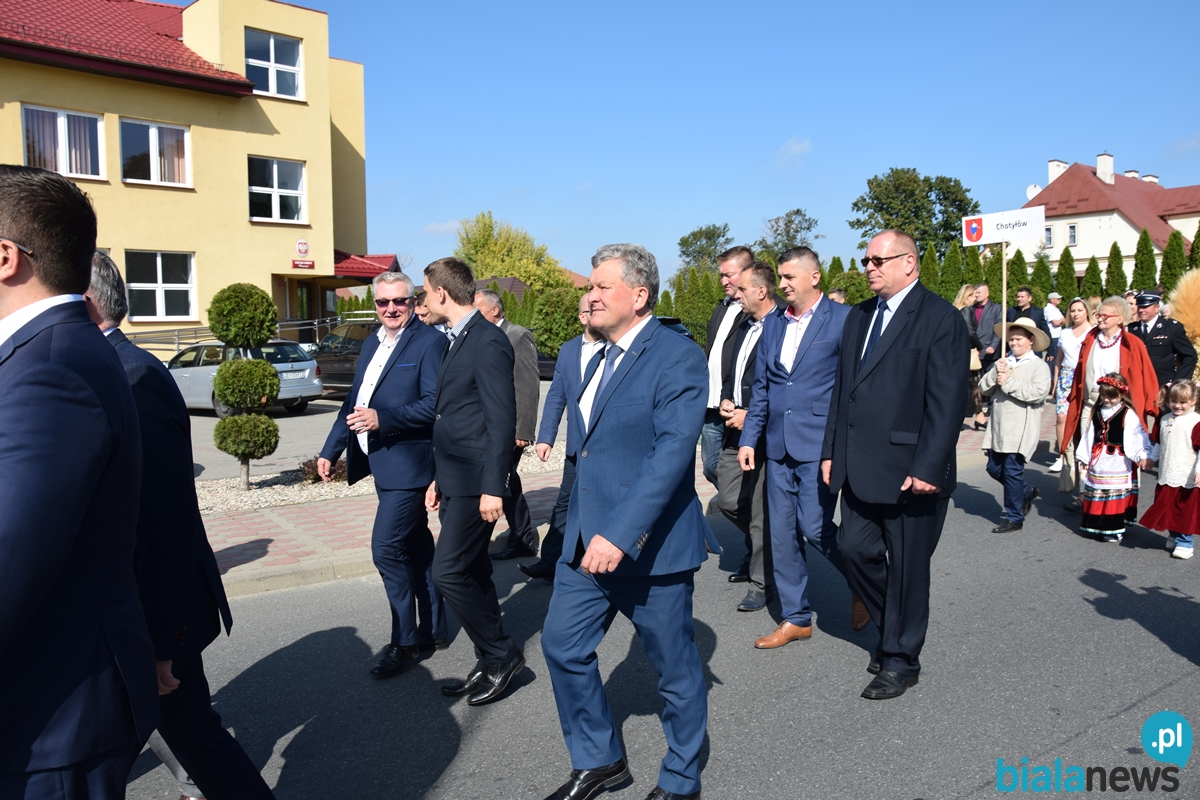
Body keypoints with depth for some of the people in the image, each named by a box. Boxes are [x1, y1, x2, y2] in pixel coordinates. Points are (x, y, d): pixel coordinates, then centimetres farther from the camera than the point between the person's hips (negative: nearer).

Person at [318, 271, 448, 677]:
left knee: (386, 547, -9)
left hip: (407, 463, -8)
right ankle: (432, 630, 27)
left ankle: (406, 640, 6)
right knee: (416, 545, 15)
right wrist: (330, 449, 19)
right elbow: (353, 401, 20)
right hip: (383, 462, 8)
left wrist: (383, 418, -26)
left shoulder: (429, 342, -10)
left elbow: (434, 403, -19)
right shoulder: (372, 344, 15)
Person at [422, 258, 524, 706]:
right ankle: (490, 664, 24)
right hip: (454, 481, 10)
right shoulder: (457, 341, 15)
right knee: (472, 574, 13)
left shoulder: (487, 341, -15)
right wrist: (438, 479, 19)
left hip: (476, 483, -10)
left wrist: (493, 487, -21)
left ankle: (501, 654, 9)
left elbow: (502, 419, -19)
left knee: (449, 573, -8)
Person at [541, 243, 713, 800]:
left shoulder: (678, 358, -14)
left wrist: (619, 535, -30)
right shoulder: (604, 358, 13)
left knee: (675, 668, 9)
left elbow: (673, 452, -24)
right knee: (562, 644, 12)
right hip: (587, 540, 8)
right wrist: (585, 530, 16)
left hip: (650, 546, -8)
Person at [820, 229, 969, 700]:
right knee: (855, 548, 10)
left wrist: (928, 467, -19)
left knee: (907, 566, 6)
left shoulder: (940, 319, -10)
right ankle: (892, 629, 35)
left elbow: (948, 400, -15)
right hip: (860, 467, 7)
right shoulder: (859, 316, 13)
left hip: (911, 469, -7)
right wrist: (831, 450, 11)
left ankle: (900, 659, 24)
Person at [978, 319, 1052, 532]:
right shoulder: (1002, 363, 12)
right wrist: (995, 373, -12)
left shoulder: (1039, 366, -3)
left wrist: (1008, 383, -16)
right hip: (998, 427, 6)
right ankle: (1027, 492, 36)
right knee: (994, 468, 10)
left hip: (1021, 429, -6)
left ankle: (1014, 518, 7)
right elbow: (984, 388, 5)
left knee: (1012, 470, -5)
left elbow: (1038, 393, -18)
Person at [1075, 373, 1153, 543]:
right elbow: (1089, 436, 15)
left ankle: (1114, 528, 3)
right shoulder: (1098, 412, 11)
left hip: (1118, 464, -6)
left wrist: (1143, 455, -26)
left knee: (1115, 496, -4)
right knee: (1096, 495, 9)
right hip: (1098, 462, 6)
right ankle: (1097, 526, 18)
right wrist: (1083, 458, 17)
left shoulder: (1128, 415, -7)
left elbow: (1139, 436, -14)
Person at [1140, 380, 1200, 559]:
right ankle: (1174, 536, 30)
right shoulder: (1164, 420, 8)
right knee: (1167, 508, 13)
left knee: (1185, 511, 4)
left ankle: (1184, 543, 15)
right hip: (1166, 476, 6)